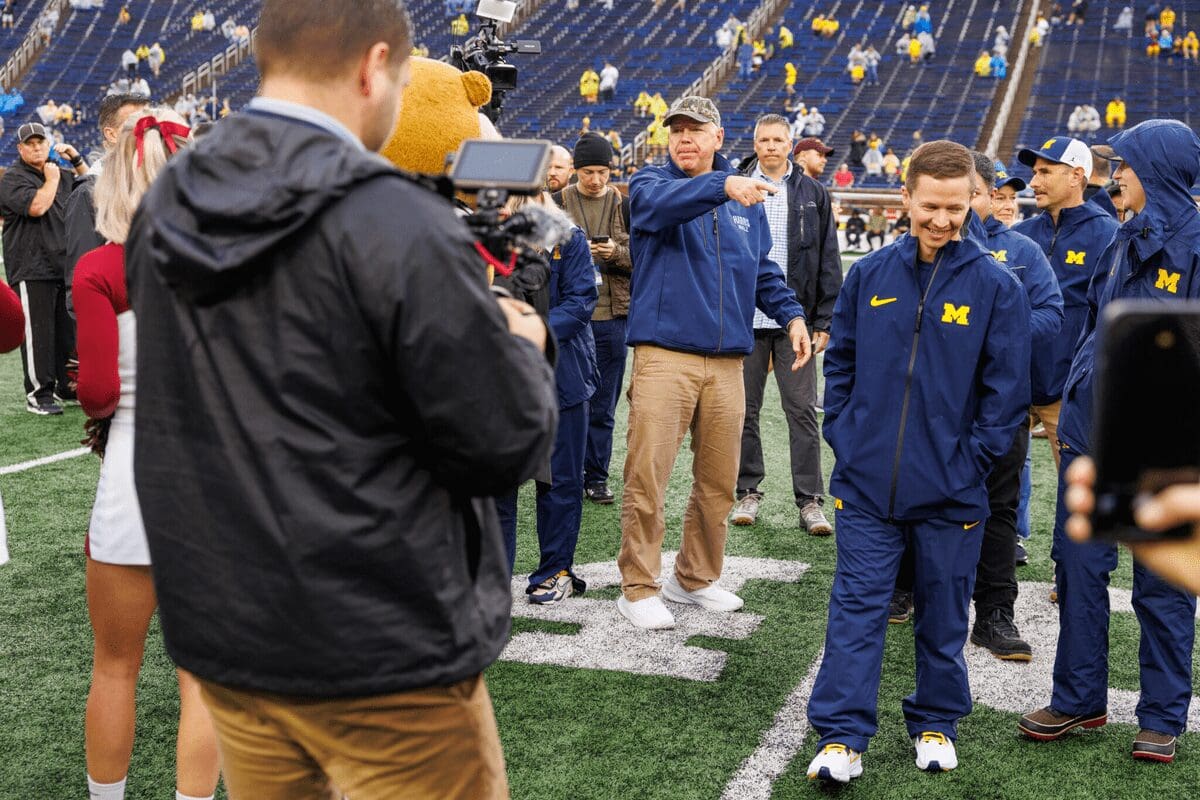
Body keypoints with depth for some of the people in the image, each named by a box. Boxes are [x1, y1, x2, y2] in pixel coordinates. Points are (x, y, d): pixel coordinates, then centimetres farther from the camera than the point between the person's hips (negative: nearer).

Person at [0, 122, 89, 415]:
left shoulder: (60, 173, 17)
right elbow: (36, 206, -21)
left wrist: (75, 157, 15)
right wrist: (52, 179, -9)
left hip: (65, 266, 7)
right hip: (32, 270, -7)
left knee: (68, 330, 13)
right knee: (38, 333, -7)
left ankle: (67, 386, 24)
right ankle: (38, 394, -2)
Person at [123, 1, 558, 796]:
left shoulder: (163, 209, 1)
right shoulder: (401, 227, -21)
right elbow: (507, 446, -17)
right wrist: (524, 349, 4)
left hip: (221, 637, 7)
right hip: (385, 654, -6)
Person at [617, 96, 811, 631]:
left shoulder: (747, 200, 16)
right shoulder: (651, 183, 2)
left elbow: (764, 270, 22)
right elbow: (661, 203, -23)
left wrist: (791, 314, 5)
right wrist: (723, 186, -39)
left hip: (727, 360, 5)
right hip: (664, 354, -4)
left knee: (718, 481, 10)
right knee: (647, 476, -6)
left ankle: (696, 578, 27)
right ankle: (639, 587, 7)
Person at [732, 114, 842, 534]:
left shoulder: (813, 193, 7)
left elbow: (828, 261, 6)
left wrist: (824, 319, -1)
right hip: (745, 318, 0)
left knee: (803, 412, 2)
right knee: (745, 411, 8)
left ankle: (810, 500, 7)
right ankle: (747, 491, 20)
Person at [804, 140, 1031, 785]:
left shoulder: (995, 286, -4)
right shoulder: (869, 275, 3)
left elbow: (1006, 388, -3)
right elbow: (840, 362, 11)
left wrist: (972, 459, -8)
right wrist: (842, 436, 3)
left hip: (950, 491, -1)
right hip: (867, 483, 1)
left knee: (944, 614, 13)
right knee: (856, 607, 1)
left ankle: (935, 723, 31)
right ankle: (842, 737, 8)